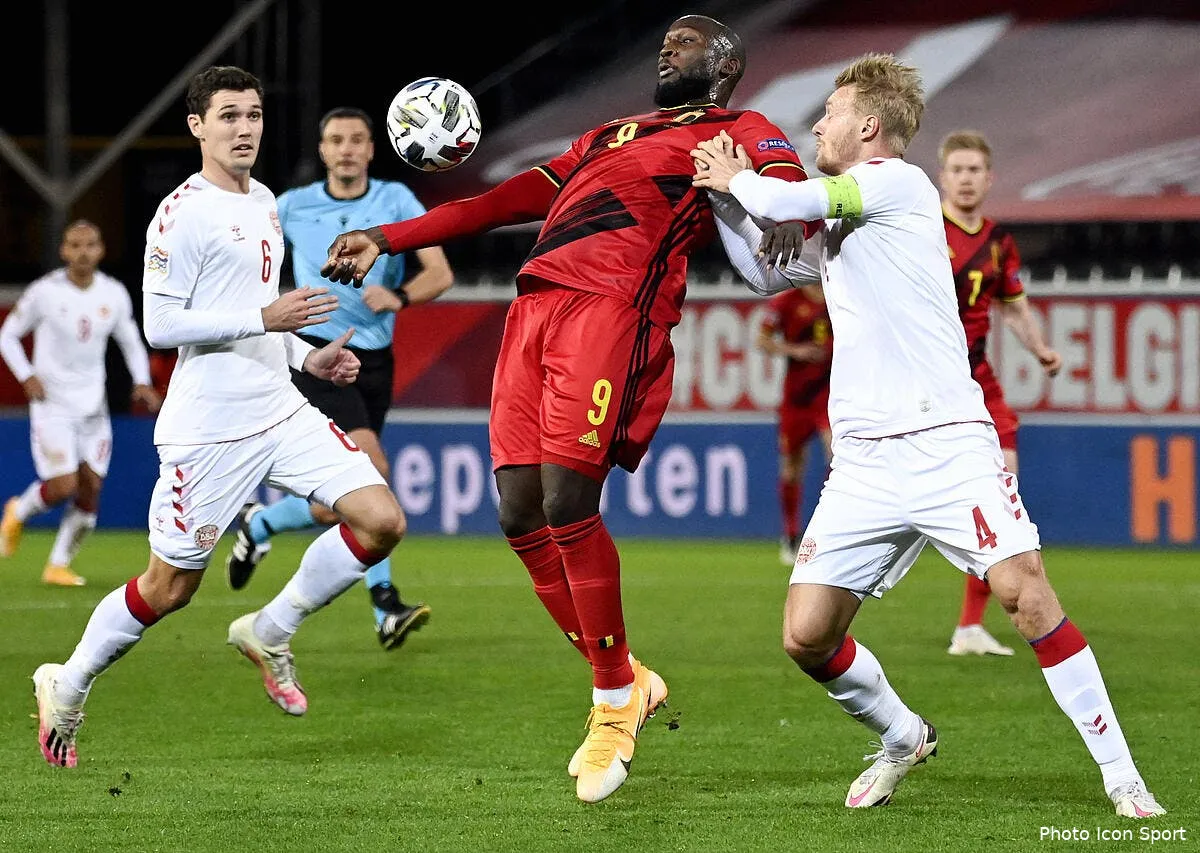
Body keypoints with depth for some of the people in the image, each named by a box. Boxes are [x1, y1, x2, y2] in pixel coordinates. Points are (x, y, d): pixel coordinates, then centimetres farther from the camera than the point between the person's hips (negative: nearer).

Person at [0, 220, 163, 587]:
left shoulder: (114, 295, 1)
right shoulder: (45, 292, -9)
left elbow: (131, 343, 15)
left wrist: (142, 382, -2)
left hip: (92, 404, 4)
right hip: (52, 402, -4)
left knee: (91, 488, -1)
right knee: (63, 486, -15)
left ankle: (59, 565, 13)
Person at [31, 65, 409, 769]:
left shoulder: (263, 202, 15)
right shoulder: (184, 213, -12)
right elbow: (161, 325, -16)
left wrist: (308, 356, 12)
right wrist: (264, 319, -21)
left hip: (282, 413, 7)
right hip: (208, 429, -7)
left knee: (382, 522, -7)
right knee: (169, 589, 1)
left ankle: (270, 633, 9)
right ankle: (67, 688, 23)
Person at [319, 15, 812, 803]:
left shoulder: (740, 132, 13)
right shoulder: (610, 135, 33)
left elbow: (786, 188, -7)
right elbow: (514, 199, 32)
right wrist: (387, 240, 28)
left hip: (612, 308, -7)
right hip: (538, 303, 7)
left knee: (567, 505, -17)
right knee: (522, 516, -2)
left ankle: (615, 702, -1)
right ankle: (621, 681, 13)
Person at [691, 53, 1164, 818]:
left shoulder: (898, 183, -1)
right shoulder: (834, 228, 24)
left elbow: (781, 202, -8)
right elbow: (765, 269, 37)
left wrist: (736, 179, 12)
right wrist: (723, 194, 24)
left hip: (947, 441, -8)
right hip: (864, 460, 8)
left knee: (1024, 590, -21)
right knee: (807, 636, -2)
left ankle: (1122, 775, -14)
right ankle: (903, 738, 24)